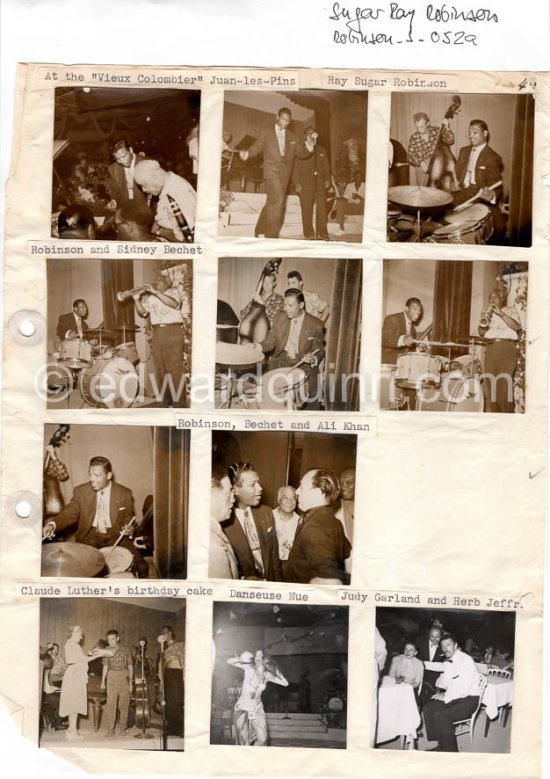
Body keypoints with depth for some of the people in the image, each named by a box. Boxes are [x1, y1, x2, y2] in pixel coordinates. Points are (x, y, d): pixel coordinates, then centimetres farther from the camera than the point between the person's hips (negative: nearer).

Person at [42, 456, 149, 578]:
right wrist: (53, 524, -23)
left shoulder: (124, 493, -2)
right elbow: (69, 513, -4)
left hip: (116, 537, 0)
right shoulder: (81, 491, -1)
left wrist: (128, 528, -15)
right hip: (89, 537, 1)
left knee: (141, 567, -17)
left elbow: (128, 518, 7)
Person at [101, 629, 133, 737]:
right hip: (111, 678, 1)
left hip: (124, 678, -1)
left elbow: (130, 666, 2)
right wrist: (103, 681, 6)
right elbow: (105, 666, 10)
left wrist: (130, 682, 0)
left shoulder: (125, 650, -2)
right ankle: (110, 729, 0)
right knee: (110, 703, -6)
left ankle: (123, 728, 13)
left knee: (124, 704, 2)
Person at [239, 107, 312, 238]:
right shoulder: (267, 134, 11)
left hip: (284, 173, 4)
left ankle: (260, 232, 17)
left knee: (272, 202, 6)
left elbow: (300, 154, 17)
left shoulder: (291, 137, 18)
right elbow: (256, 148, 10)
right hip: (272, 171, -4)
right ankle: (272, 233, -20)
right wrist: (247, 153, -11)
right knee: (279, 199, -21)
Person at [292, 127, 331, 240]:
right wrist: (297, 183, -8)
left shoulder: (321, 150, 21)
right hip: (305, 185, -3)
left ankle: (323, 234, 0)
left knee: (321, 209, -3)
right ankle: (309, 234, 4)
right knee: (307, 210, -3)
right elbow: (295, 168, 2)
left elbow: (326, 166, 18)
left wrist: (327, 179, 4)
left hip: (320, 184, 3)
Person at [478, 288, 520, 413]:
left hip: (507, 347, -4)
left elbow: (517, 326, -5)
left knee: (504, 381, -15)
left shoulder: (510, 310, 12)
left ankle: (507, 413, -16)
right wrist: (484, 322, -9)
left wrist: (500, 313, -10)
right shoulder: (486, 312, 22)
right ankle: (492, 411, -5)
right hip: (491, 348, 4)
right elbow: (481, 332, 12)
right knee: (490, 381, -6)